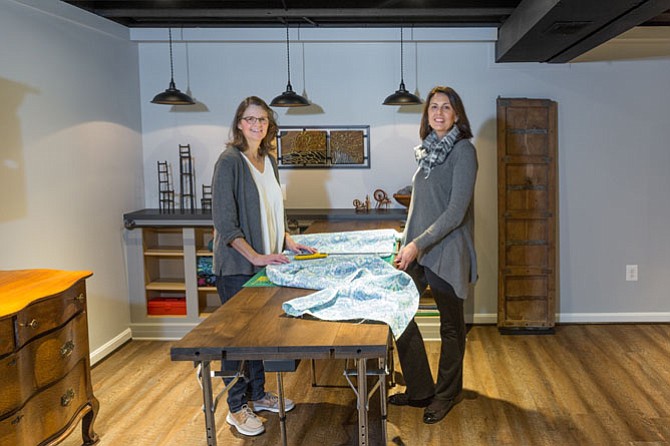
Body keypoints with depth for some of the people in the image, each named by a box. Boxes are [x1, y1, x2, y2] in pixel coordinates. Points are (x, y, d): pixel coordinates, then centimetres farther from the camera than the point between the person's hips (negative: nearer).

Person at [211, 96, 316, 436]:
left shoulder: (268, 160, 10)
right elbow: (224, 221, -17)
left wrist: (288, 241, 10)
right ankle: (237, 408, 17)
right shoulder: (230, 161, -13)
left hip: (266, 262, 7)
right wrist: (255, 256, -20)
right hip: (237, 265, -7)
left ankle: (258, 394, 31)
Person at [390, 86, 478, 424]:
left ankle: (446, 395, 27)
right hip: (417, 249, 7)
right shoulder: (429, 149, 10)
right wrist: (407, 243, 14)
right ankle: (420, 390, 24)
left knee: (451, 325, 8)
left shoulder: (463, 151, -11)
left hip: (446, 250, -7)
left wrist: (418, 244, -23)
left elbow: (456, 211, -19)